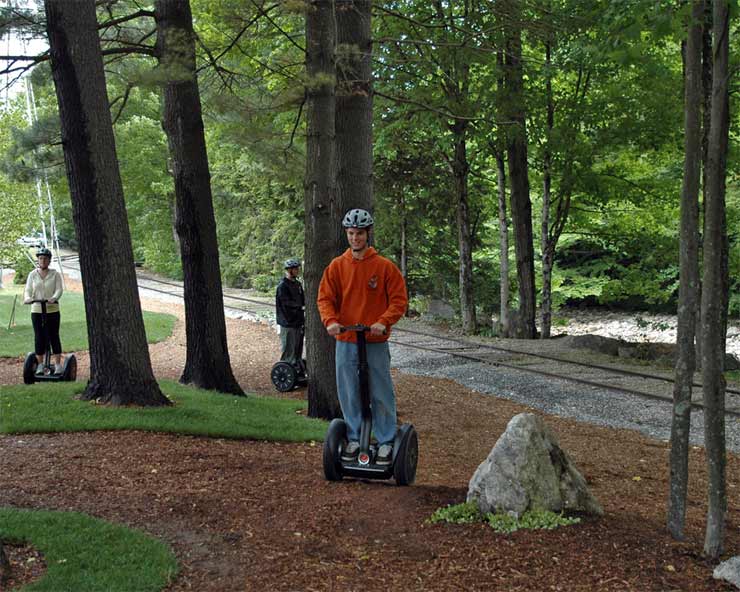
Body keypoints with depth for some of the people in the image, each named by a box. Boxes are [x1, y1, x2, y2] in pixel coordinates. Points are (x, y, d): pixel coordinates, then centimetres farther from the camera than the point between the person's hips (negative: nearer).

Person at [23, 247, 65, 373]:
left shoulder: (55, 274, 1)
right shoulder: (32, 275, 6)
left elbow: (59, 289, -8)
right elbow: (28, 290, 0)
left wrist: (54, 298, -29)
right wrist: (27, 298, -22)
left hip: (52, 310, -2)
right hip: (36, 311, 2)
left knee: (54, 337, 0)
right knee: (39, 338, 3)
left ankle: (58, 364, 5)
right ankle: (40, 365, 10)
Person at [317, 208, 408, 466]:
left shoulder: (384, 266, -3)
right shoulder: (337, 266, 5)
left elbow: (399, 300, -4)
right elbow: (325, 298, 5)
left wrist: (383, 322, -19)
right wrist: (330, 320, -15)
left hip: (376, 343, -2)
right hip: (345, 342, 3)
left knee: (381, 395, 2)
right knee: (349, 395, 9)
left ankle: (386, 442, 13)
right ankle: (353, 439, 22)